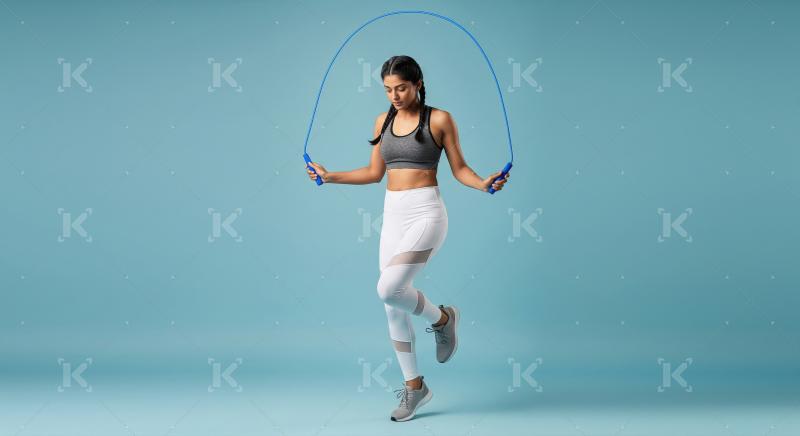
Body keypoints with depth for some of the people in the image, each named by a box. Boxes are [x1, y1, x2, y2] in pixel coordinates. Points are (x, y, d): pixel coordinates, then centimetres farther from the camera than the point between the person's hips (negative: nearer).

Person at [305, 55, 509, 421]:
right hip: (393, 216, 6)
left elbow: (459, 168, -2)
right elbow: (374, 172, 17)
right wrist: (330, 177, 11)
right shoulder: (383, 121, 10)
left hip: (426, 213, -6)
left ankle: (441, 318, 9)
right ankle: (414, 385, 19)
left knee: (390, 290, -22)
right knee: (393, 307, 5)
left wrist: (483, 184, -20)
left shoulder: (439, 120, -5)